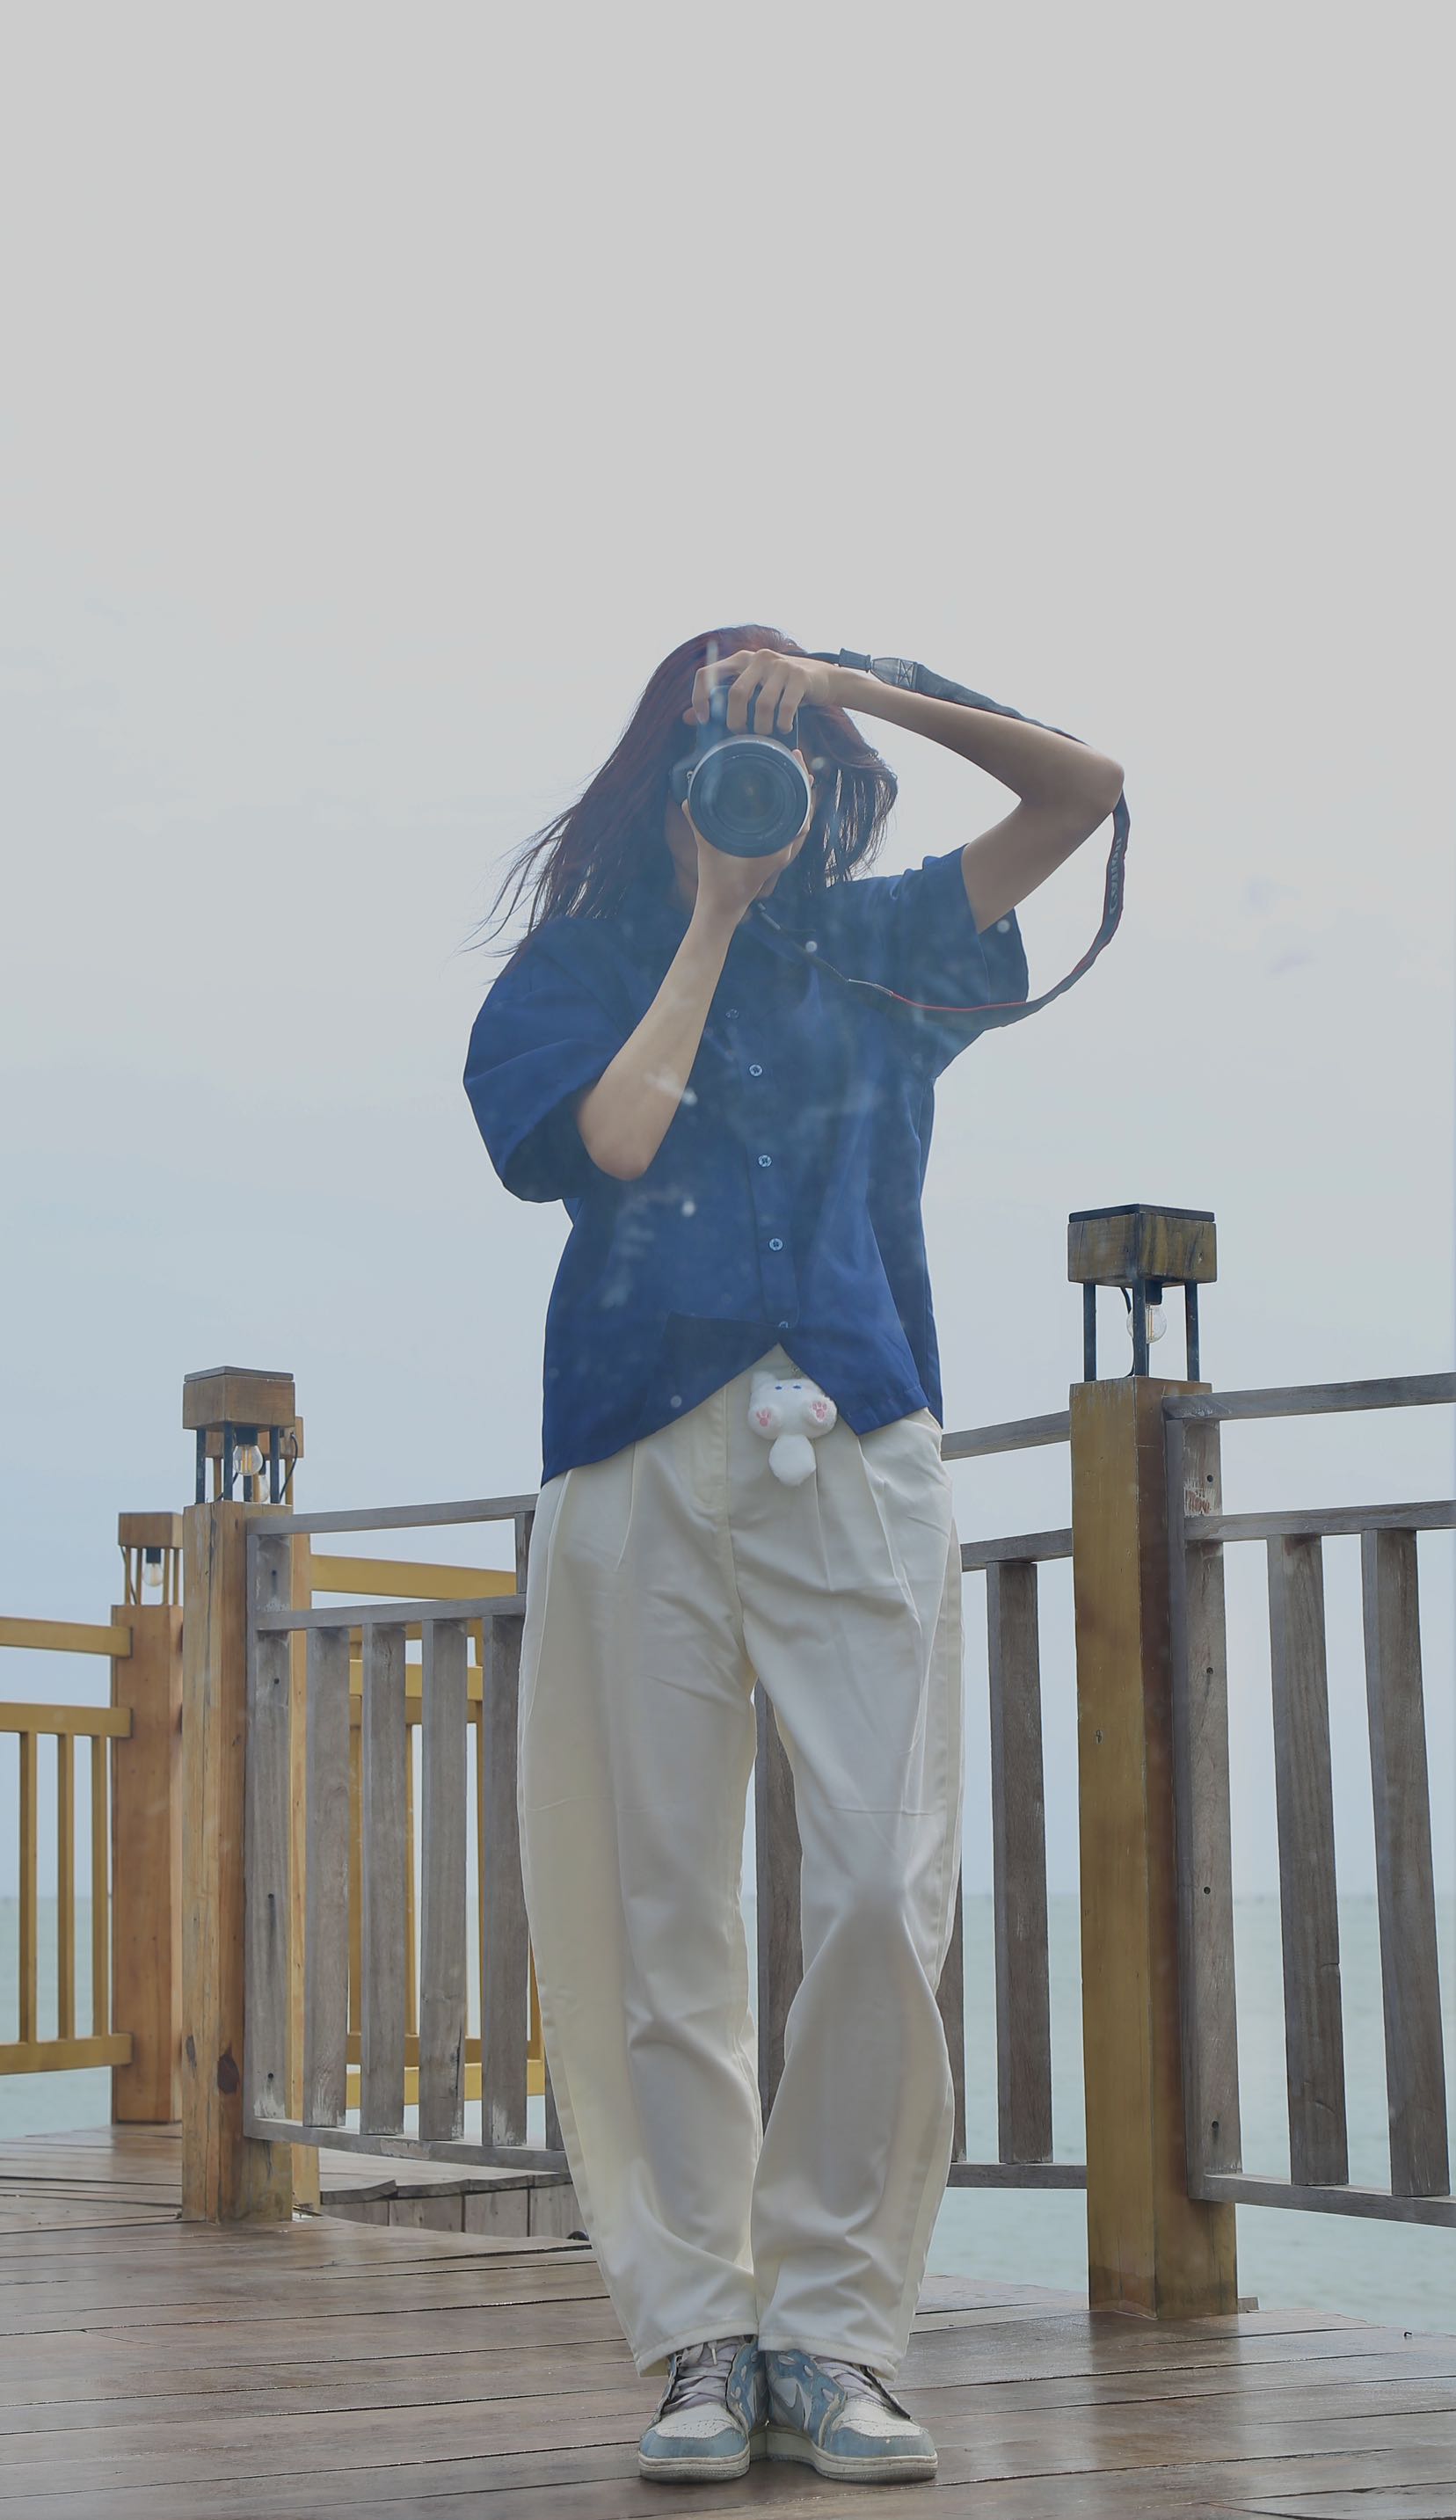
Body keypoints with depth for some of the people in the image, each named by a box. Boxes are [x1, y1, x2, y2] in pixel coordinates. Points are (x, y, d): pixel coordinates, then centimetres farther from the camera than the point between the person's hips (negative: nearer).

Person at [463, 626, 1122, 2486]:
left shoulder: (876, 945, 19)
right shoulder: (576, 970, 14)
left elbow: (1084, 789, 13)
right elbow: (617, 1134, -6)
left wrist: (857, 686, 4)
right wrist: (712, 919, 5)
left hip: (859, 1460, 1)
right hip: (644, 1471, -1)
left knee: (886, 1896, -10)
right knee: (659, 1917, -3)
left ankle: (832, 2332, -1)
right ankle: (701, 2341, 3)